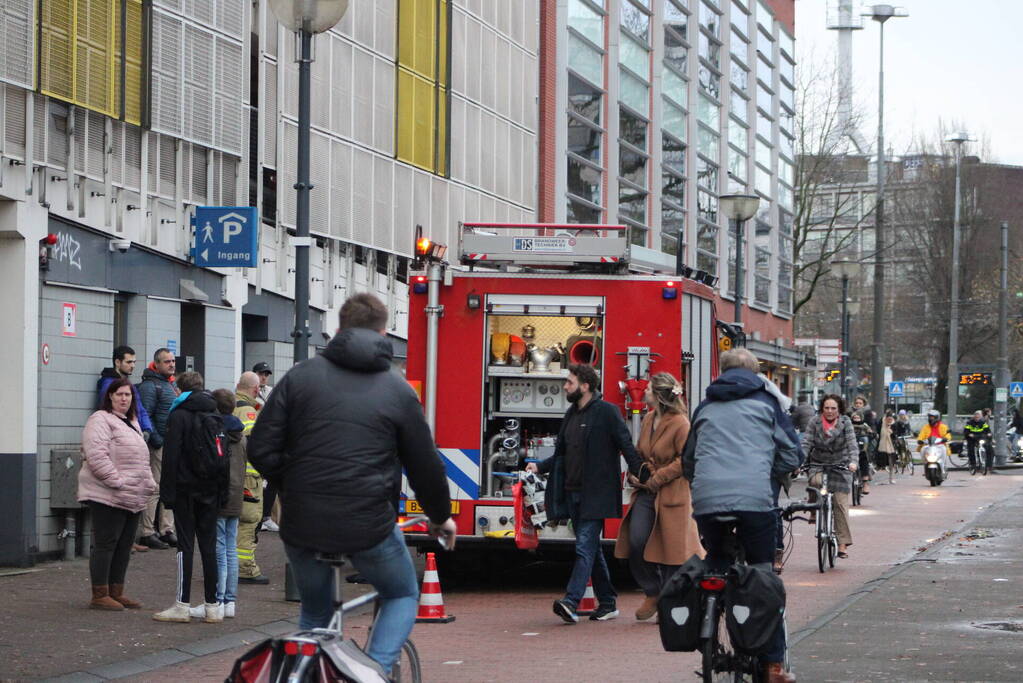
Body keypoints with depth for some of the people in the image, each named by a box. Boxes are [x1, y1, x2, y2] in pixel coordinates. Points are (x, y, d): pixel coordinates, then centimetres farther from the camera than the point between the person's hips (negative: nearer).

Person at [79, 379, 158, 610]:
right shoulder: (100, 421, -9)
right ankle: (100, 595, -4)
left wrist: (149, 483, 14)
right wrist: (117, 481, -22)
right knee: (105, 544, -7)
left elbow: (141, 458, 28)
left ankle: (116, 592, 18)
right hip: (108, 496, -9)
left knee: (124, 545, 11)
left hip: (132, 497, 9)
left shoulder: (132, 423, 21)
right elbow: (97, 456, -20)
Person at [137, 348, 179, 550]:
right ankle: (148, 532, -5)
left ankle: (166, 530, 16)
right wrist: (156, 441, -19)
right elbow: (145, 416, -16)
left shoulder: (172, 384, 19)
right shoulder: (150, 385, -9)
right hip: (159, 446, -9)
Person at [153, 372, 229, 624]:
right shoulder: (217, 416, 10)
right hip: (210, 490, 5)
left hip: (186, 489, -5)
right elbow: (225, 458, 11)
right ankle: (213, 606, 7)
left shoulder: (178, 416, -7)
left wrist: (167, 492, -10)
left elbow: (171, 457, -12)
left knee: (185, 545, -3)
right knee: (209, 545, 7)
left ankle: (182, 605, -3)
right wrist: (222, 493, 13)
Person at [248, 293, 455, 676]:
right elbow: (425, 466, 7)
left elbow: (261, 450, 0)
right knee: (402, 596, 23)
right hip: (369, 526, -2)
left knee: (314, 611, 25)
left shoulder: (300, 376, 4)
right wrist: (440, 516, 25)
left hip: (302, 525, 2)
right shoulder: (398, 391, 2)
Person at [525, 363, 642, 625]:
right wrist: (540, 467, 7)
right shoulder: (572, 414, 16)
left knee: (585, 547, -14)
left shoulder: (607, 412, -8)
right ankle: (607, 603, 19)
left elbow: (626, 446, -11)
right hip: (573, 493, 8)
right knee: (591, 548, 12)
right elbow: (562, 453, 22)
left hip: (595, 494, -8)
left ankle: (571, 602, -25)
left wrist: (640, 475, -18)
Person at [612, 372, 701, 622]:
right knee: (636, 543, -3)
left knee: (669, 550, -1)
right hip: (646, 492, 7)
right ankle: (652, 593, 15)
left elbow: (685, 460, -15)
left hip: (670, 495, -7)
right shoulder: (648, 419, 13)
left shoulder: (680, 424, -12)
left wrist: (657, 479, -16)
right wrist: (634, 475, 6)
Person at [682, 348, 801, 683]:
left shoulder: (706, 407, 23)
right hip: (754, 499, -3)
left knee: (714, 567, 18)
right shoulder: (765, 401, 14)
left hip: (707, 501, 3)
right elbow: (792, 454, 12)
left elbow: (687, 461, 31)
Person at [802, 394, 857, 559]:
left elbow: (852, 444, -14)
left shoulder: (845, 422, -5)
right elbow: (806, 443, -10)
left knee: (841, 503, -8)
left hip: (840, 466, -1)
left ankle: (843, 543, -6)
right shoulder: (815, 422, -3)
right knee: (816, 482, -33)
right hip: (818, 464, 1)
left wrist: (853, 461, -32)